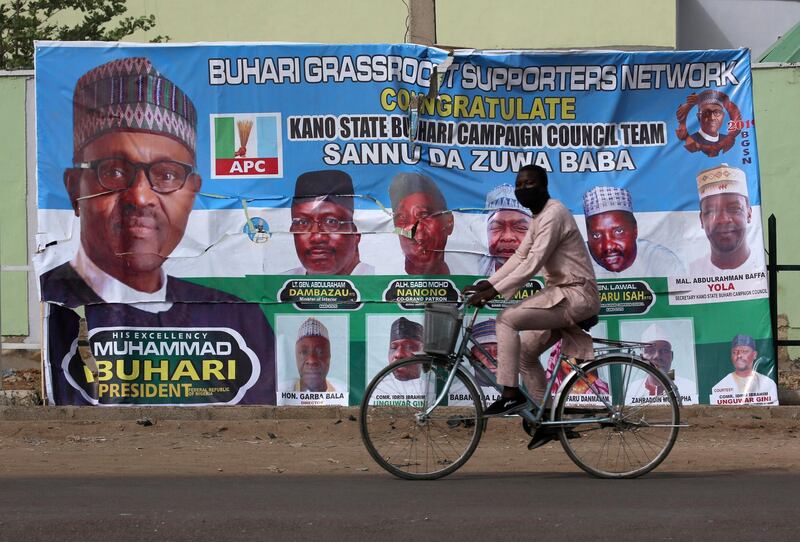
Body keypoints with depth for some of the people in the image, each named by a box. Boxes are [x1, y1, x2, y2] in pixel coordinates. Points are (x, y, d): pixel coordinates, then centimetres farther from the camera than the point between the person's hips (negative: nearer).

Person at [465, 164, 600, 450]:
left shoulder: (553, 214, -17)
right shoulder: (539, 217, 16)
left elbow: (532, 264, -24)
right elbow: (520, 256, 14)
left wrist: (493, 292, -27)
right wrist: (488, 284, 1)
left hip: (576, 295, -10)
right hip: (561, 292, 10)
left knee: (507, 319, -20)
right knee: (525, 352, 11)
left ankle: (510, 394, -18)